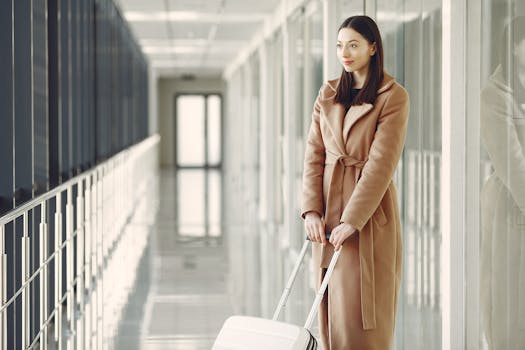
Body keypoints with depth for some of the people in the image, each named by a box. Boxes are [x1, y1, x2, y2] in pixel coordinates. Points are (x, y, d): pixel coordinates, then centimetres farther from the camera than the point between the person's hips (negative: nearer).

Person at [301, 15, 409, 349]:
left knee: (362, 310, -5)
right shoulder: (328, 94, 10)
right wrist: (312, 210, -7)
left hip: (370, 212, -5)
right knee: (333, 307, 7)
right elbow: (314, 154, 6)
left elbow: (382, 162, -14)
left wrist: (352, 220, -19)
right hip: (329, 210, 5)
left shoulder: (394, 96, -7)